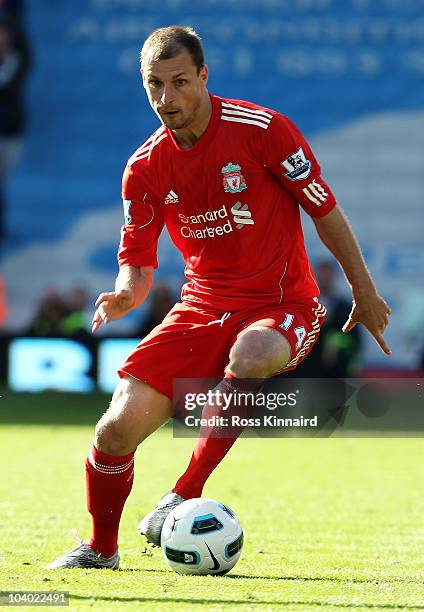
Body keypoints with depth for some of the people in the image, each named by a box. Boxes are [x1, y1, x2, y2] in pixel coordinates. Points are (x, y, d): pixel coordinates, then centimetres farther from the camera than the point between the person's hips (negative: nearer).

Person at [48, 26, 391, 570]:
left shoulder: (260, 128, -12)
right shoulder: (145, 167, -1)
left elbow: (325, 210, -2)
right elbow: (137, 259, 6)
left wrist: (364, 292, 2)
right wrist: (125, 295, -18)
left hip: (281, 305, -4)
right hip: (203, 306, 4)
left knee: (248, 357, -41)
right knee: (118, 428, -11)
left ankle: (185, 497, -26)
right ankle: (101, 548, 17)